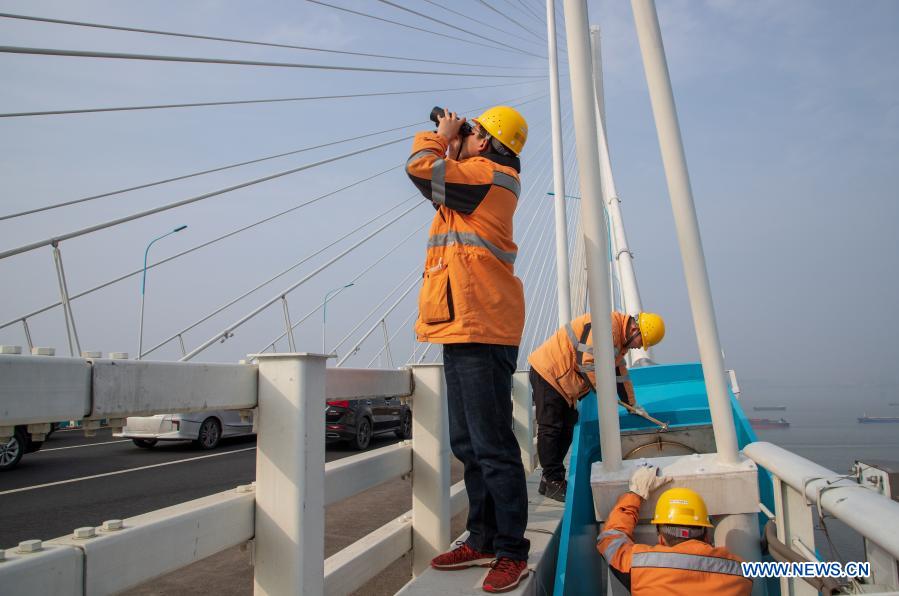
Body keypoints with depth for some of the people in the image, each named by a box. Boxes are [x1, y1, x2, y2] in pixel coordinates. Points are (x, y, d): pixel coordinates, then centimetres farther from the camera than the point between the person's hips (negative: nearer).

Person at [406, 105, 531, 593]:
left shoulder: (488, 175, -7)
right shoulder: (481, 181, 22)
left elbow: (420, 169, -13)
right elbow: (440, 180, 35)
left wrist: (440, 137, 4)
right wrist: (450, 144, 24)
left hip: (481, 331, -10)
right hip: (465, 328, 10)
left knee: (492, 447, -6)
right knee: (468, 444, 13)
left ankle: (512, 552, 3)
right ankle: (483, 541, 22)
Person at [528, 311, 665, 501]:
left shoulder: (621, 341, 11)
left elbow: (620, 373, 21)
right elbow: (586, 361, -29)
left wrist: (632, 404, 22)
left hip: (564, 382, 11)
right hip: (547, 372, -11)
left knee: (567, 429, 10)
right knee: (550, 429, -7)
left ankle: (551, 478, 17)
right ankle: (553, 482, -2)